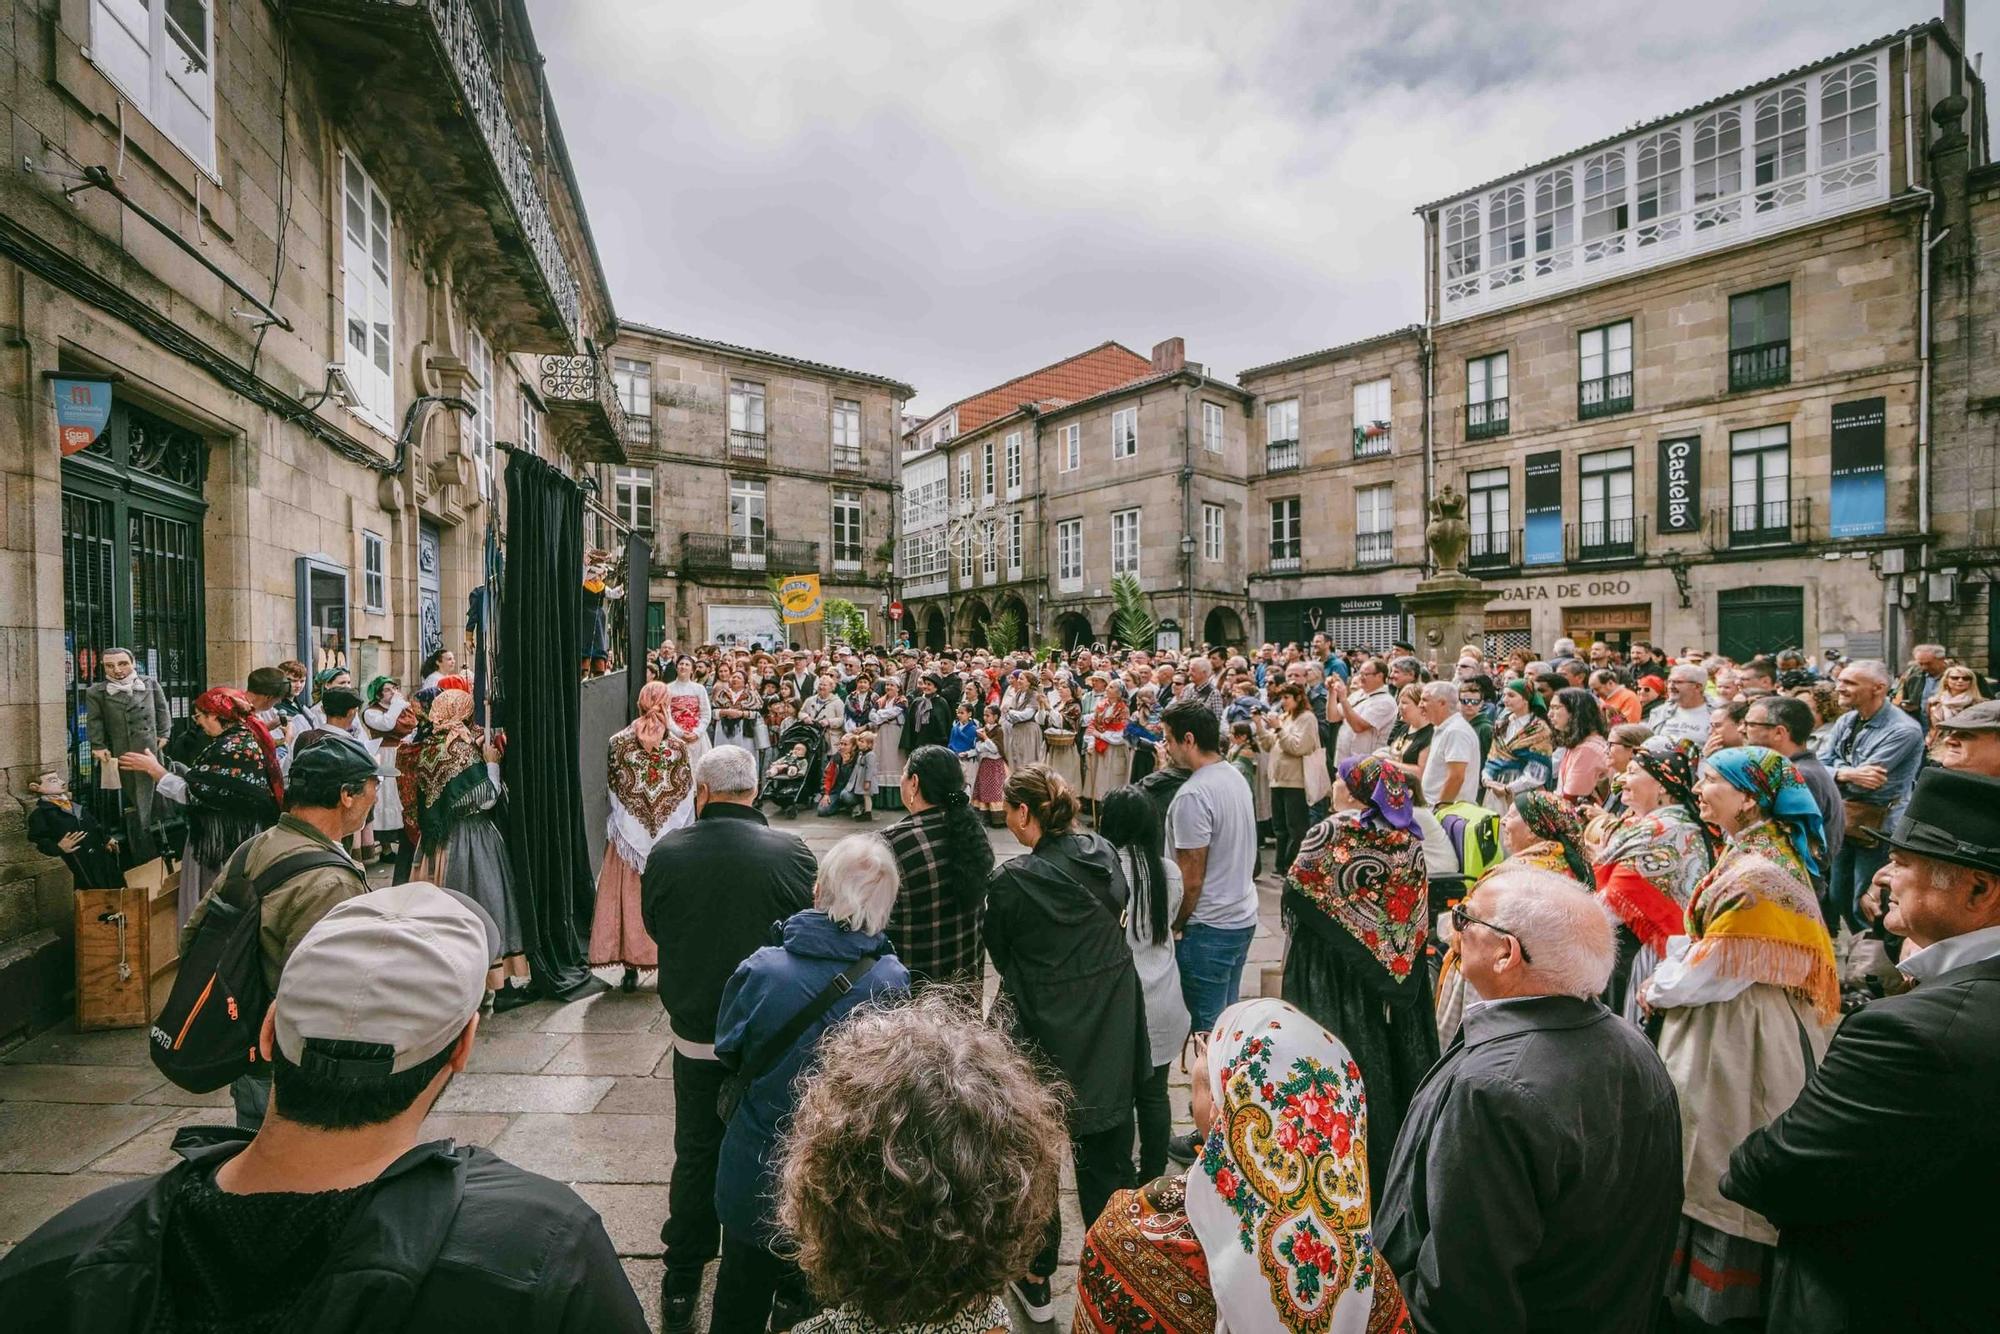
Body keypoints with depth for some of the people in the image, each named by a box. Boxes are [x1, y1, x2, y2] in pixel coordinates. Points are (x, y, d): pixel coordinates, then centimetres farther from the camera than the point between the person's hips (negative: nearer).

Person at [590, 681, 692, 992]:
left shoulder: (617, 743, -6)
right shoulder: (678, 747, -9)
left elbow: (611, 790, 3)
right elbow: (686, 795, -4)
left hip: (628, 836, 1)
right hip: (669, 839, -1)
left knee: (628, 897, 9)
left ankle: (631, 968, 13)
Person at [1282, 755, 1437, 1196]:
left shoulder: (1328, 837, -17)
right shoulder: (1409, 842, 1)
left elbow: (1295, 896, -13)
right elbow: (1418, 913, 9)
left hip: (1333, 974, -5)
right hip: (1394, 979, 6)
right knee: (1392, 1058, 17)